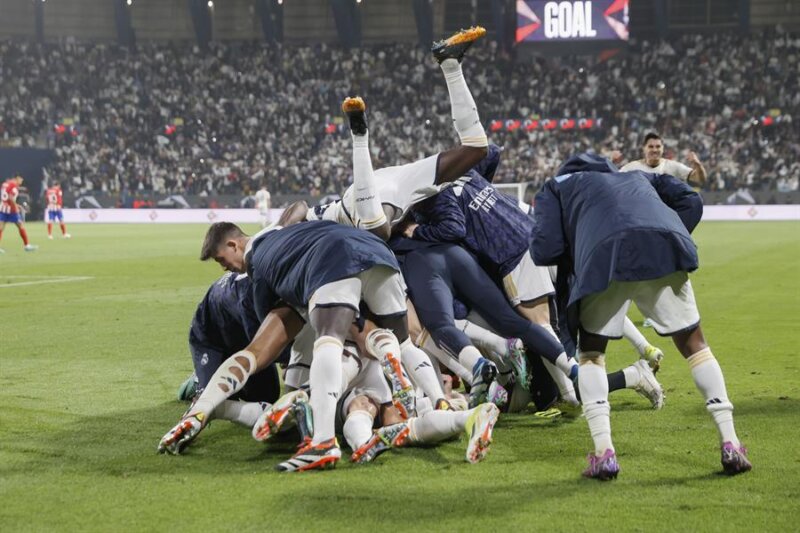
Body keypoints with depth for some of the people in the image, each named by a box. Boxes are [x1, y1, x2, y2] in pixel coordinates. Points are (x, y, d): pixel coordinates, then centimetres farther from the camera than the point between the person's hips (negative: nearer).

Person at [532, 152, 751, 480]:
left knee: (591, 352, 19)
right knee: (693, 344, 18)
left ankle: (603, 451, 4)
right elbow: (691, 203, 26)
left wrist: (572, 257, 35)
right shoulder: (639, 177, 43)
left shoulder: (556, 186, 33)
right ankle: (730, 444, 11)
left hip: (604, 257, -2)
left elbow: (544, 250, 16)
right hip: (666, 247, 2)